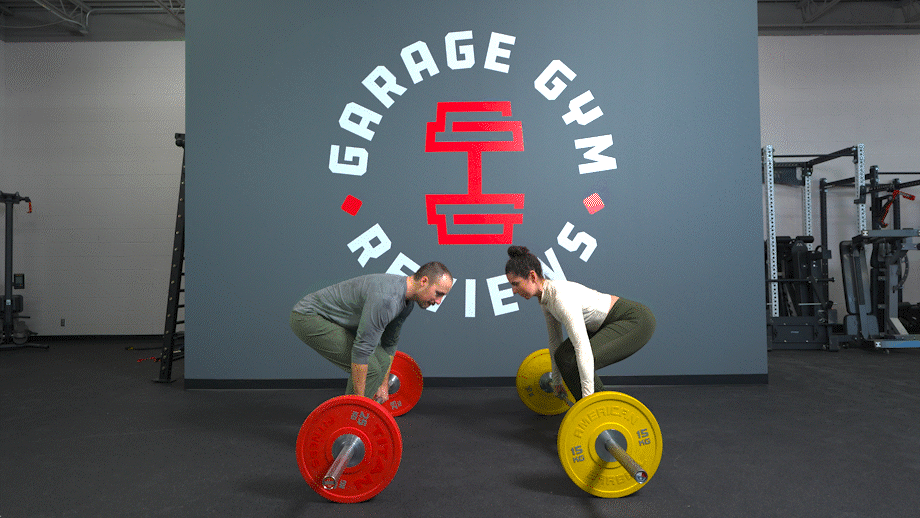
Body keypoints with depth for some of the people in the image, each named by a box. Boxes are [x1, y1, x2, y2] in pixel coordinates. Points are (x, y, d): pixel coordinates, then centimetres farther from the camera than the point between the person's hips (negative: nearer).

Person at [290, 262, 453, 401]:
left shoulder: (406, 300, 0)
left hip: (330, 318, 10)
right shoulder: (385, 298, -31)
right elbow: (362, 349, -30)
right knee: (370, 368, -17)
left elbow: (390, 342, 13)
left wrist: (384, 384, 16)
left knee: (381, 361, 7)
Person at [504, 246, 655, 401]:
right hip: (611, 322, 9)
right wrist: (556, 380, 18)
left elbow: (583, 348, -33)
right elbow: (554, 338, 12)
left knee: (574, 362, -20)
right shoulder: (544, 297, 0)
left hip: (637, 322, -9)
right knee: (563, 355, 6)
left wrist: (588, 397, -32)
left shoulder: (562, 297, -29)